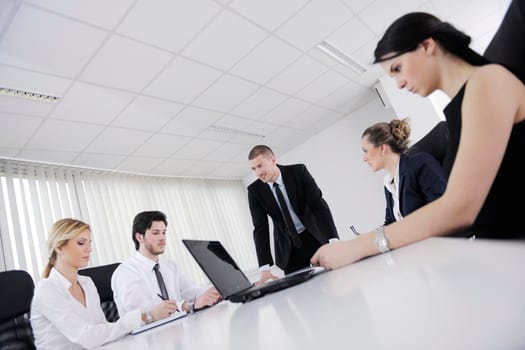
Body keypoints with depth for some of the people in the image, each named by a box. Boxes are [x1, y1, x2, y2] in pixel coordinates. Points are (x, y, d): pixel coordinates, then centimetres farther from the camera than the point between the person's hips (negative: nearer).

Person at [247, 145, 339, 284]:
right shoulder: (254, 191, -12)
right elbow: (260, 228, -15)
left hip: (315, 236, 0)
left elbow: (318, 204, -20)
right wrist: (265, 268, -25)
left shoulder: (298, 171, -16)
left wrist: (334, 241, -31)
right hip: (288, 246, 1)